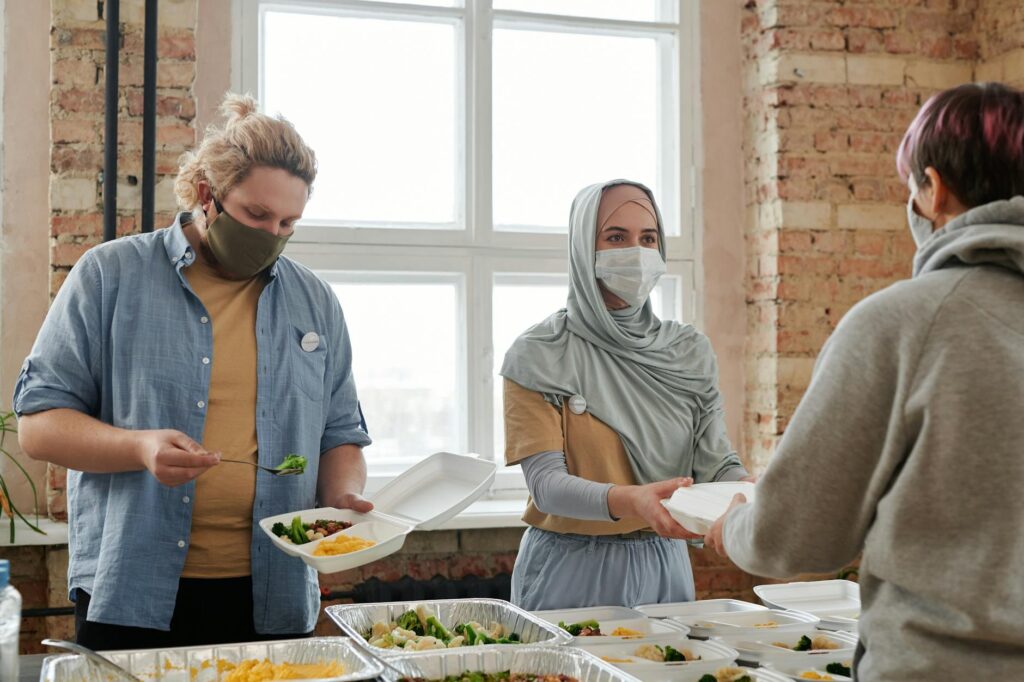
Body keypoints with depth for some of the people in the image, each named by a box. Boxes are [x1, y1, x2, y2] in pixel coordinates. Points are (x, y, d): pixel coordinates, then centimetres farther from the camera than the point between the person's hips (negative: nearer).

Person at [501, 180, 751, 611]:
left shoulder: (689, 352, 4)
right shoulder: (539, 356, -9)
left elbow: (715, 462, -2)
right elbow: (545, 482, -17)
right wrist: (629, 501, -35)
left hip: (663, 568, 4)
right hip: (570, 573, -3)